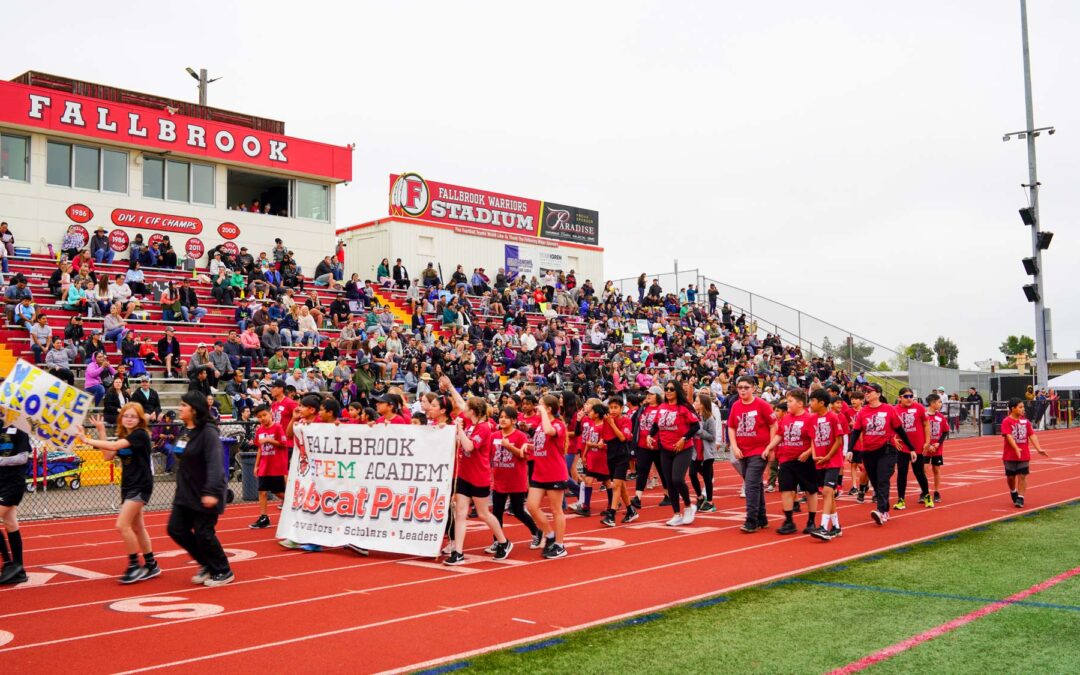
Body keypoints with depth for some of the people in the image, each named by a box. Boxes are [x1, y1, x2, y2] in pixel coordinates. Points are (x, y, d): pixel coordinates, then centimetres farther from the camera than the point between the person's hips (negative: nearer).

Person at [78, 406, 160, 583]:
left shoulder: (140, 434, -15)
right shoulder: (123, 436, 11)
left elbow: (114, 446, -26)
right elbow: (108, 456, 0)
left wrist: (88, 441, -19)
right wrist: (101, 431, -2)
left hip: (140, 486, -9)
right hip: (128, 485, 9)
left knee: (122, 525, -14)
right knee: (137, 527, 12)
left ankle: (135, 565, -3)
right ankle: (151, 565, 22)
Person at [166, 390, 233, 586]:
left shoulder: (208, 432, -19)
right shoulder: (185, 431, 8)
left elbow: (215, 463, -27)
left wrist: (211, 491, -35)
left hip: (204, 495, -9)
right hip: (185, 493, 9)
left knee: (203, 534, -3)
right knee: (176, 529, 7)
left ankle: (223, 572, 17)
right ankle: (207, 564, 24)